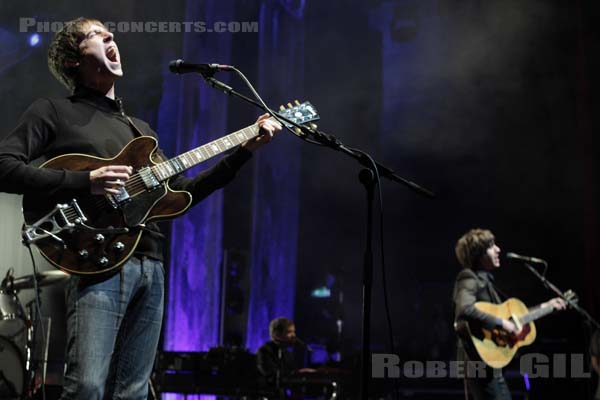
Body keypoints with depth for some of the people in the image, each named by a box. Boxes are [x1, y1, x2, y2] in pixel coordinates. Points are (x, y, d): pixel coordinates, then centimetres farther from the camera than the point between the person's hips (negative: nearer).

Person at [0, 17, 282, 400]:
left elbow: (180, 193, 21)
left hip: (151, 267, 6)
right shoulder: (53, 111, 7)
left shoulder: (141, 129, 25)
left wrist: (244, 151, 16)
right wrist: (84, 181, -15)